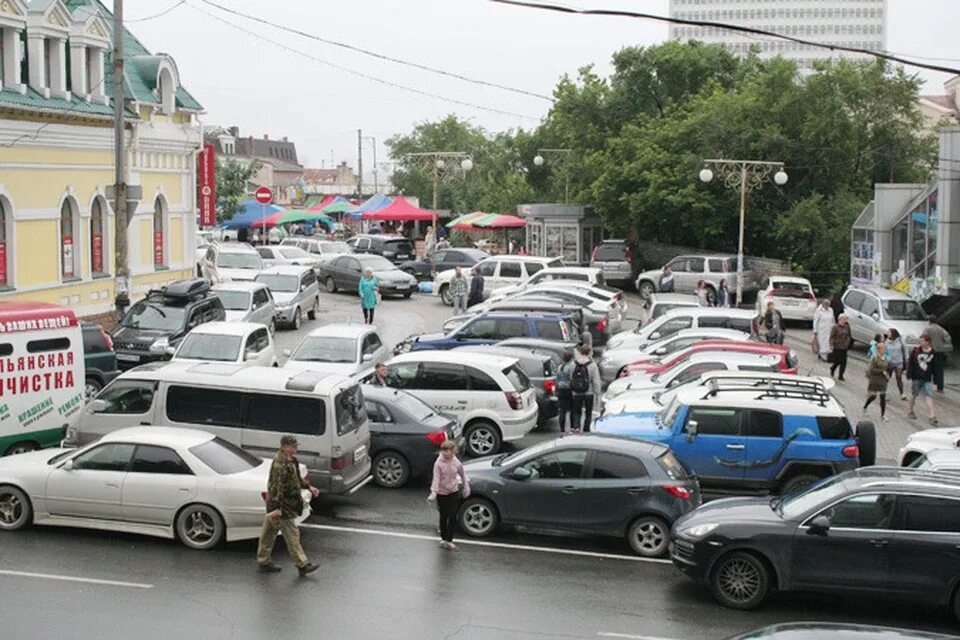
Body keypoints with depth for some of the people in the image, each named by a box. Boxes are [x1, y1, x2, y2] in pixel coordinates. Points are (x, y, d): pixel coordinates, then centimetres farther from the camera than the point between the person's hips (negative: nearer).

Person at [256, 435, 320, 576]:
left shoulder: (291, 461, 8)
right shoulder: (280, 464, -24)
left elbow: (296, 478, 24)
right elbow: (277, 487, -26)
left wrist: (309, 487, 18)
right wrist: (277, 508, -27)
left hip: (289, 505, 10)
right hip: (283, 506, -10)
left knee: (269, 532, 17)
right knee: (292, 534, -2)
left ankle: (263, 563, 26)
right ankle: (302, 565, 5)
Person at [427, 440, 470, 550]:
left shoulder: (457, 463, -7)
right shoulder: (438, 463, -15)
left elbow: (462, 475, 10)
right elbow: (436, 478, -22)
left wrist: (466, 487, 16)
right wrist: (433, 492, -34)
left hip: (454, 492, 1)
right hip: (442, 493, -1)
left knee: (453, 517, -2)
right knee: (443, 516, 10)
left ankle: (449, 540, 5)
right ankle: (443, 538, 26)